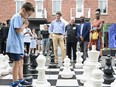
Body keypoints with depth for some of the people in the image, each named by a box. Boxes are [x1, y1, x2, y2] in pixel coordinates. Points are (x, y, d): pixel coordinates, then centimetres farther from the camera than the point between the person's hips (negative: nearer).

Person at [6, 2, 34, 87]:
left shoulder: (20, 18, 15)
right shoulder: (17, 17, -14)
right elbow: (18, 30, -20)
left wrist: (24, 24, 4)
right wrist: (25, 25, -7)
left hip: (19, 44, 10)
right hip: (15, 45, -10)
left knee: (20, 62, 13)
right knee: (17, 62, -4)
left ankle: (21, 79, 21)